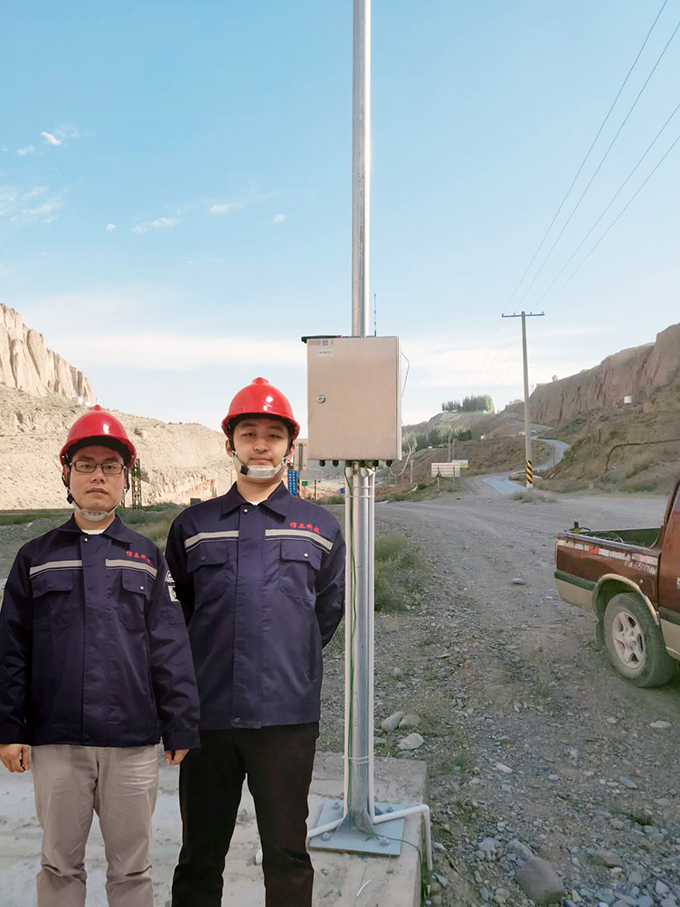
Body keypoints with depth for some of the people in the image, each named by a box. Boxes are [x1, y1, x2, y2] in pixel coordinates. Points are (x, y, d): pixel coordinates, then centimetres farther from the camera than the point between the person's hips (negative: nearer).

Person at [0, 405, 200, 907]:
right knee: (60, 865, 15)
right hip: (55, 741, 1)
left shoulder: (147, 557, 5)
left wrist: (180, 727, -2)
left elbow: (170, 646, 1)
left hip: (133, 741, 0)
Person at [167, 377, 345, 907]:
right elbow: (176, 612, 15)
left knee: (287, 854, 12)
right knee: (199, 856, 15)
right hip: (206, 713, 1)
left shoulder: (321, 528, 4)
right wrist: (208, 666, 11)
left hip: (287, 715, -1)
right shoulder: (193, 526, 5)